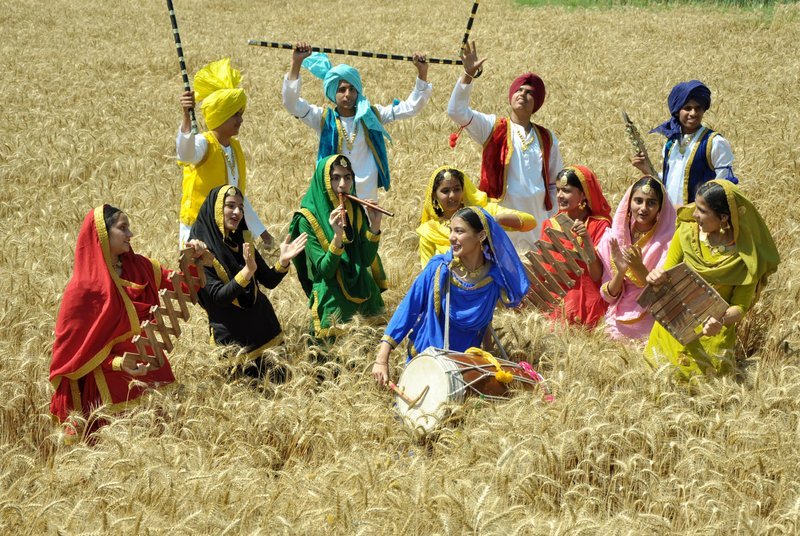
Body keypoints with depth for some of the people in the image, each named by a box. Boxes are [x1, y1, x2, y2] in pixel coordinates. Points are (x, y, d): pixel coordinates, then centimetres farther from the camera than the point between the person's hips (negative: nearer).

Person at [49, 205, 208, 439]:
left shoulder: (138, 267, 4)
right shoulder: (84, 287, -15)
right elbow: (71, 345, -11)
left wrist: (194, 260, -6)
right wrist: (116, 363, -23)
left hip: (148, 371, 6)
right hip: (111, 383, -6)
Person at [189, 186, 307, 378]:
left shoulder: (242, 240, 4)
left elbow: (269, 281, 5)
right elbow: (218, 298, -22)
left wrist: (283, 261, -14)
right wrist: (247, 271, -34)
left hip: (262, 325, 6)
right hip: (231, 337, -6)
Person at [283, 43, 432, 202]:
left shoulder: (371, 116, 4)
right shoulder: (324, 119, -1)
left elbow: (411, 107, 5)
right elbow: (291, 103, -13)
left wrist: (422, 73, -7)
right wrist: (296, 63, -24)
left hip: (367, 195, 2)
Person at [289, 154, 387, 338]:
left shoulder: (356, 210, 4)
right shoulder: (308, 219, -11)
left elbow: (366, 260, -2)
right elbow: (325, 271, -16)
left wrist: (374, 227, -15)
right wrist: (337, 236, -31)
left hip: (363, 294, 5)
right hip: (332, 301, -5)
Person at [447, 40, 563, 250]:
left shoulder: (547, 139, 10)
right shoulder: (493, 128, 2)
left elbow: (554, 183, 16)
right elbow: (456, 111, -12)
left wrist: (551, 219, 7)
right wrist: (468, 75, -20)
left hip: (536, 220, 3)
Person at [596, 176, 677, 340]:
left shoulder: (668, 242, -4)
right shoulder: (613, 238, 2)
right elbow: (608, 295, 2)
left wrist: (639, 268, -21)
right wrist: (620, 271, -15)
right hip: (618, 324, 2)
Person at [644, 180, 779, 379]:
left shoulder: (744, 256, -8)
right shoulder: (686, 232, 0)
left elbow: (740, 307, -3)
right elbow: (667, 276, 7)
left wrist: (721, 320, -26)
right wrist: (656, 277, -18)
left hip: (713, 332, -2)